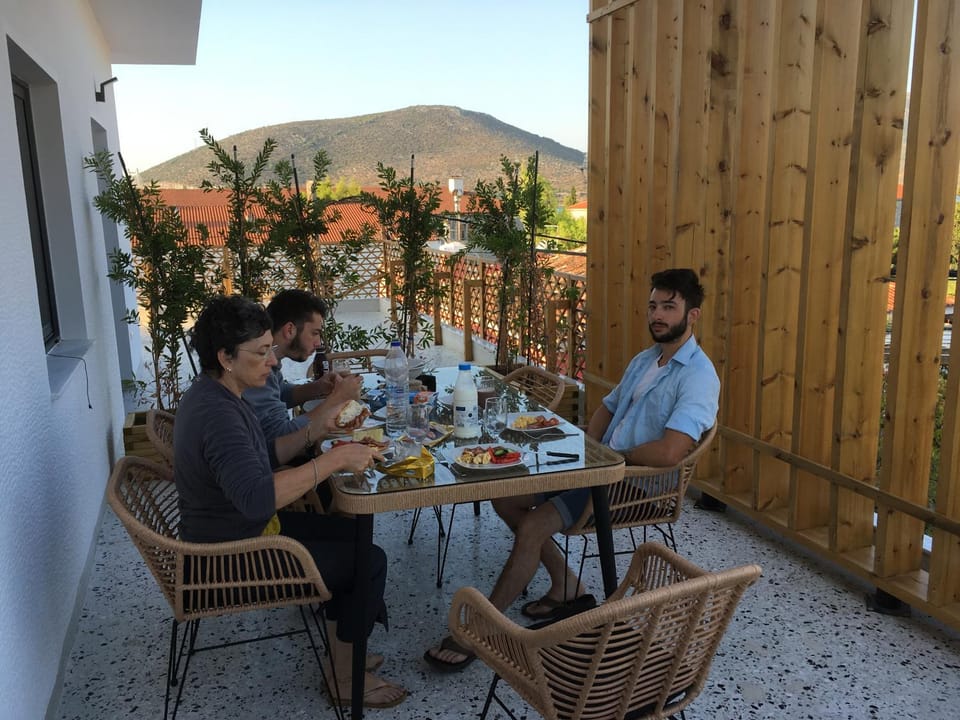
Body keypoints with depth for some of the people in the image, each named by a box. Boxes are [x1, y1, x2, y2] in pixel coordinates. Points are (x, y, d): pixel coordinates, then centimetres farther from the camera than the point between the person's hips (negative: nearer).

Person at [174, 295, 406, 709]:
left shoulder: (215, 393, 2)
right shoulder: (216, 414, -31)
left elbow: (261, 457, 12)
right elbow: (256, 498, -44)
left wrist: (320, 426, 1)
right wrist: (334, 459, -39)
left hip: (242, 529, 10)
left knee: (351, 533, 16)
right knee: (370, 561, -4)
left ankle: (340, 647, 26)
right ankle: (344, 677, 13)